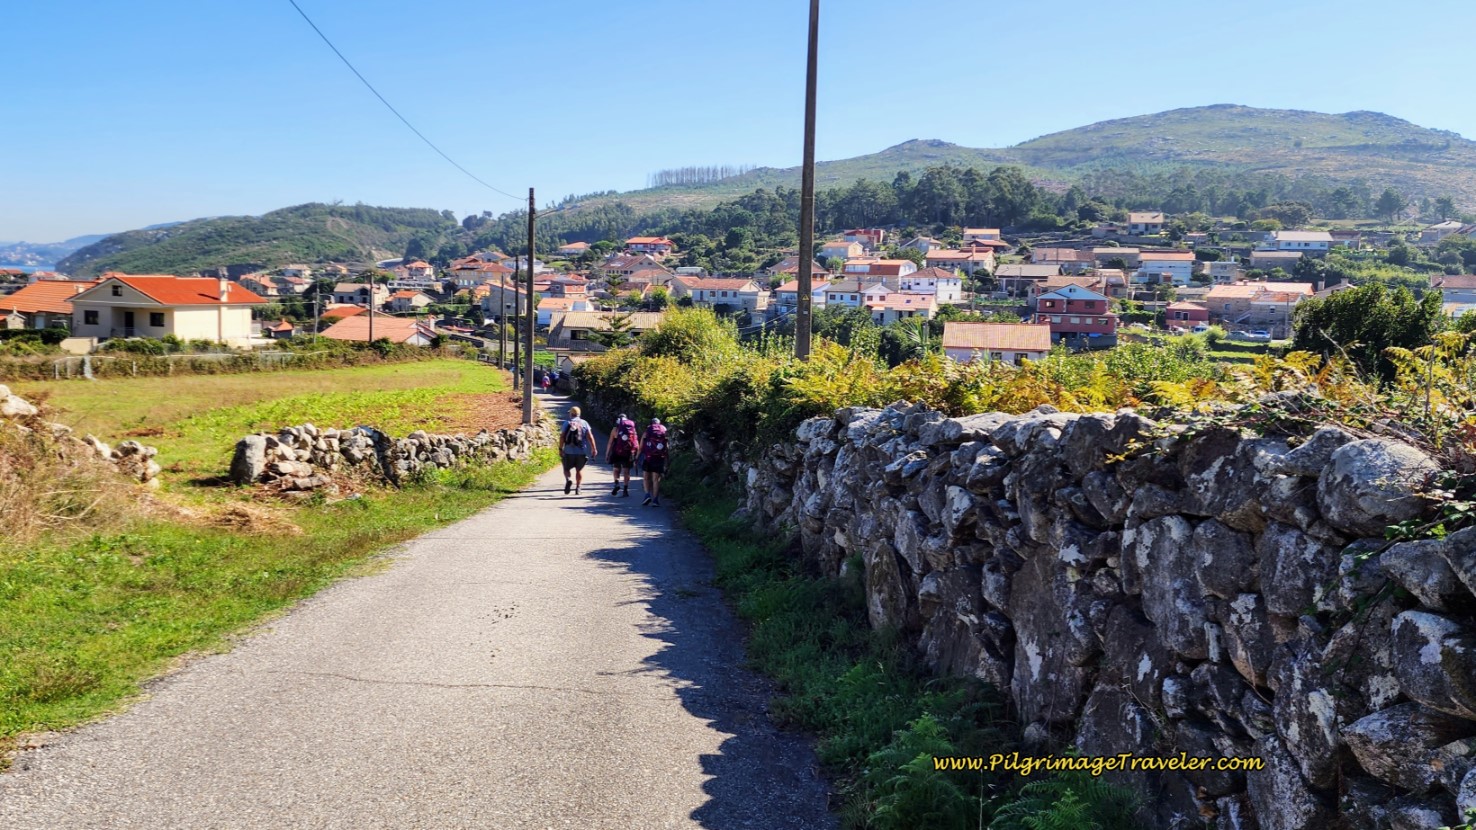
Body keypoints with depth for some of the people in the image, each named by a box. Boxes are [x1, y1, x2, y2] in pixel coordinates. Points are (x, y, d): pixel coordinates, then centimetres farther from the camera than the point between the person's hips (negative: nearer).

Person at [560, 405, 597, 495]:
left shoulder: (567, 423, 2)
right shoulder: (584, 423, 4)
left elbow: (562, 437, -6)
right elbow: (590, 436, -3)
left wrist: (560, 449, -2)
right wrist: (594, 448, -2)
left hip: (569, 451, -1)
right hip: (581, 451, 1)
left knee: (566, 468, 11)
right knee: (579, 470, 14)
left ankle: (568, 480, -17)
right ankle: (577, 488, 9)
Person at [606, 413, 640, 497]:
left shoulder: (615, 429, 1)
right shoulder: (632, 428, 5)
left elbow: (610, 442, -1)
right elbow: (636, 442, 2)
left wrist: (607, 453, 5)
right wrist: (636, 454, 8)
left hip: (618, 453, -1)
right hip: (629, 453, 1)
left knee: (616, 469, 11)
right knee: (627, 471, 7)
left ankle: (617, 483, -11)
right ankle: (626, 489, 4)